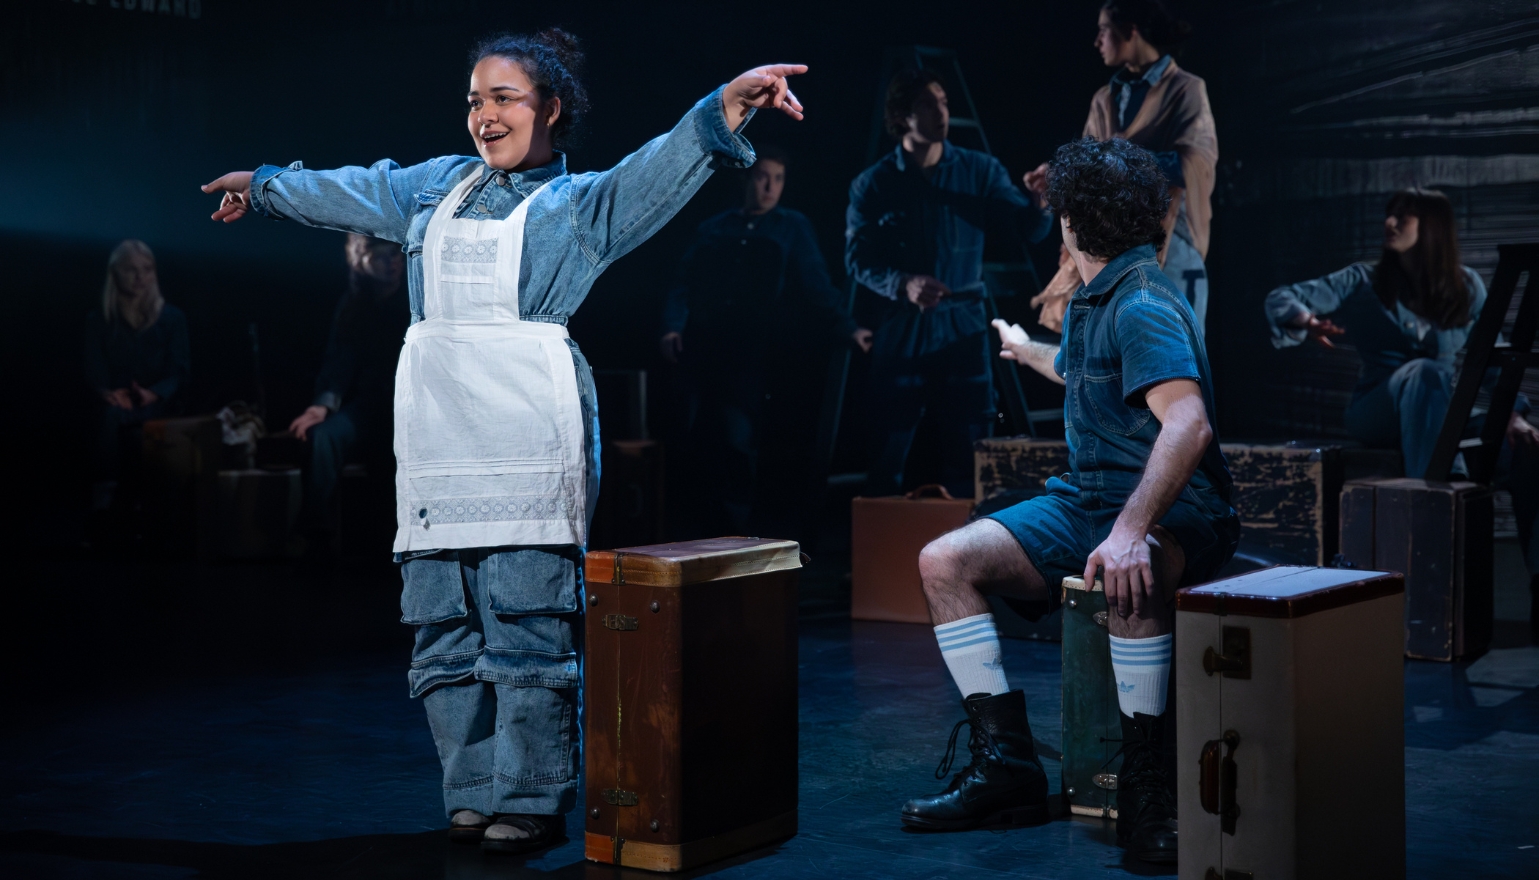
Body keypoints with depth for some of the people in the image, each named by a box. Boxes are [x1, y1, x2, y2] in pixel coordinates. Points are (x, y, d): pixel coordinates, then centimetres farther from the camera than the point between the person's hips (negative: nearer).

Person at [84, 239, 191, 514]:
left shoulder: (172, 318, 12)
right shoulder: (99, 321, 14)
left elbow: (180, 370, 1)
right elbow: (94, 370, 3)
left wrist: (154, 393, -22)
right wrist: (109, 392, -22)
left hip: (158, 406, -1)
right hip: (117, 404, 1)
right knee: (112, 415, -38)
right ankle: (105, 486, -37)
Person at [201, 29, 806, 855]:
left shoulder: (581, 202, 8)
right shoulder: (436, 185, 23)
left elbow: (663, 166, -7)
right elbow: (351, 190, 38)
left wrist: (726, 104, -25)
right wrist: (266, 184, 52)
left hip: (526, 429, -5)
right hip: (436, 429, 5)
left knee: (526, 622, -8)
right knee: (442, 622, 5)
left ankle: (531, 801, 0)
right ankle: (474, 791, 14)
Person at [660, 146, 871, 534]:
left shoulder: (793, 228, 14)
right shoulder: (713, 230, 20)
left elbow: (816, 286, 5)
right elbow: (683, 286, 15)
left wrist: (846, 328, -10)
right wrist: (673, 326, -3)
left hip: (754, 352, -3)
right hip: (707, 350, 3)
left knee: (738, 437, -14)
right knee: (701, 438, -2)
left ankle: (739, 525, -3)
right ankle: (705, 526, 10)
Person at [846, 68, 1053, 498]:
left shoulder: (980, 171, 1)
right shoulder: (873, 185, -1)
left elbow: (1027, 230, -5)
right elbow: (858, 257, -5)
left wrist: (1038, 201, -28)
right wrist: (903, 285, -23)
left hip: (963, 328, 1)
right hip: (901, 331, -1)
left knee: (969, 453, 5)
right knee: (888, 453, 7)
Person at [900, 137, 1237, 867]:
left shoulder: (1142, 307, -16)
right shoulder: (1093, 302, 14)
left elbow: (1188, 425, -31)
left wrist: (1131, 530, -42)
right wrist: (1024, 350, 60)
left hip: (1170, 513, -9)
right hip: (1087, 502, 9)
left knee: (1129, 575, -44)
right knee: (944, 561, -9)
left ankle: (1147, 784, -30)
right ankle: (1005, 761, -8)